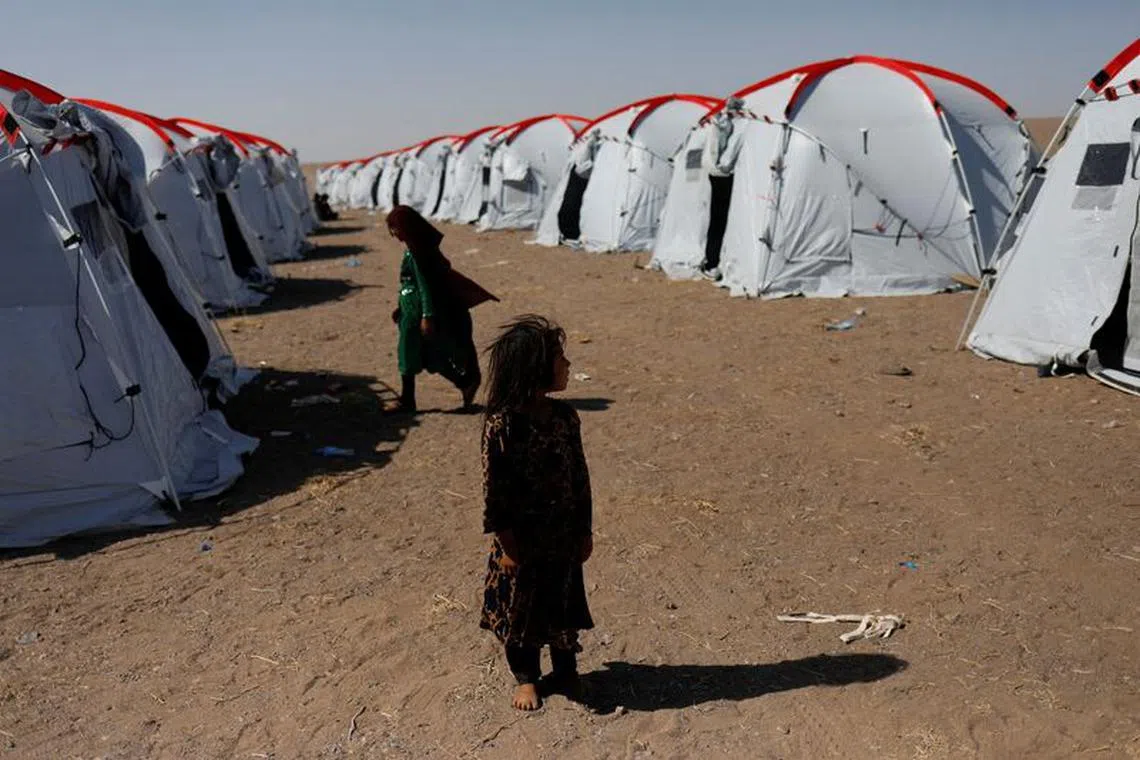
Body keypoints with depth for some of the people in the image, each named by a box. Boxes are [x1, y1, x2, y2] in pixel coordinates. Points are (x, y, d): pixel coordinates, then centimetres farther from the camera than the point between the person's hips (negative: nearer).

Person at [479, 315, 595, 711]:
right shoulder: (502, 424, -20)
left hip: (563, 535, 5)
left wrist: (584, 531, 6)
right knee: (520, 608, 14)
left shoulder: (565, 416, -4)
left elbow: (580, 476, 3)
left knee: (565, 604, 18)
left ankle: (565, 671, 41)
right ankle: (526, 678, 35)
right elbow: (493, 487, -15)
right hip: (522, 539, -4)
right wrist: (506, 543, -13)